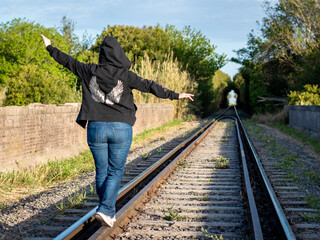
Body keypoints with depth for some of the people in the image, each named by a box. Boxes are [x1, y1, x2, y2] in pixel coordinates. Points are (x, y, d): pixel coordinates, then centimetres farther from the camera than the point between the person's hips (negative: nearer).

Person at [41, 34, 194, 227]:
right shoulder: (125, 75, -6)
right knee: (115, 172, 5)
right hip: (121, 129, -3)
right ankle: (105, 210, -7)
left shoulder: (90, 72, 2)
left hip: (96, 128, 3)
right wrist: (175, 95, -4)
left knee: (102, 172, 12)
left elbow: (69, 61, 14)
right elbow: (150, 86, -9)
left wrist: (50, 48, 30)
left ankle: (109, 213, 19)